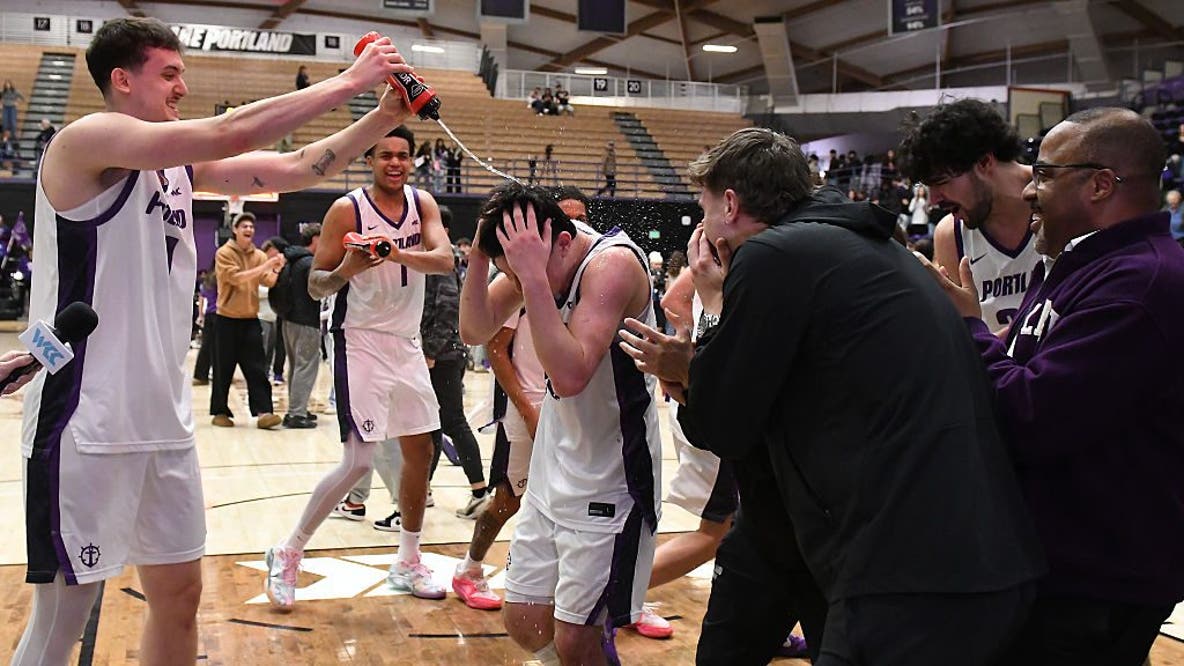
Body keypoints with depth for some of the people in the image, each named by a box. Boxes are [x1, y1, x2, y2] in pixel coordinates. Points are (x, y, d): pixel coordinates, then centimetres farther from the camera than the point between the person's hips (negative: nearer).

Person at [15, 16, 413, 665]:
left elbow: (293, 168, 12)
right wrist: (347, 82, -16)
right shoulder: (86, 141, -12)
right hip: (85, 424, -8)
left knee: (179, 594, 15)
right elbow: (231, 133, -22)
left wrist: (381, 118, 0)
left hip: (163, 420, 9)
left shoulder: (180, 165, 12)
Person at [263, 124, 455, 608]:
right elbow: (315, 286, -8)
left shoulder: (422, 204, 4)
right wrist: (349, 269, -29)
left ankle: (407, 564, 25)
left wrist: (397, 254, -31)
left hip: (407, 343, 6)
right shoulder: (347, 209, -11)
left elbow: (445, 259, -14)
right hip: (361, 344, -6)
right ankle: (287, 555, 4)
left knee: (420, 452, 10)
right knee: (359, 462, -12)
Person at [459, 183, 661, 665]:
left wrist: (535, 276, -35)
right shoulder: (536, 260, -2)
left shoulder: (613, 262, -24)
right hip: (553, 475, 8)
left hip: (610, 483, -8)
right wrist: (479, 260, -13)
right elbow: (475, 331, 2)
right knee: (524, 625, 13)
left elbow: (571, 375, -34)